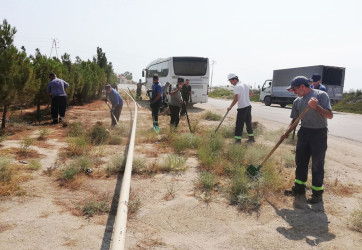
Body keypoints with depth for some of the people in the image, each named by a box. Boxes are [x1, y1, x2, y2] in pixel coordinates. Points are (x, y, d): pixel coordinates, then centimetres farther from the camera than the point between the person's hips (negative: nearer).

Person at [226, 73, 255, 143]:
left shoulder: (236, 87, -15)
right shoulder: (245, 85, 10)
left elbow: (236, 99, -22)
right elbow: (252, 94, 18)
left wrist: (230, 107, -14)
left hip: (242, 108, -8)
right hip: (248, 106, 8)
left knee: (239, 124, -3)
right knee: (248, 122, 16)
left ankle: (238, 140, 0)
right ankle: (251, 138, 24)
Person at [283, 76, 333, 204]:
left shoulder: (321, 95, -10)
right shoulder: (297, 101, 8)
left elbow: (330, 115, -15)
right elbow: (295, 119, 13)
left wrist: (316, 106, -28)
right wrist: (287, 132, -2)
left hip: (319, 133, -6)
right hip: (304, 132, 6)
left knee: (317, 164, 2)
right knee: (300, 161, 12)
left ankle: (317, 192, 16)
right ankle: (299, 187, 27)